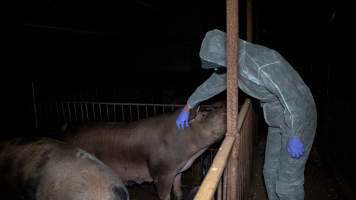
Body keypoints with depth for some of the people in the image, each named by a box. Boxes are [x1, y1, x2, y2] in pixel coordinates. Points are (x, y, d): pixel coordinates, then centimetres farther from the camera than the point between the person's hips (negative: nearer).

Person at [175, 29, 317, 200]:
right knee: (271, 172, 15)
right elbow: (212, 84, 9)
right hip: (277, 120, 8)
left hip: (297, 118, -8)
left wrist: (294, 137, -22)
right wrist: (186, 108, 14)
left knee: (288, 181, -4)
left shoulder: (263, 65, -32)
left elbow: (292, 98, -28)